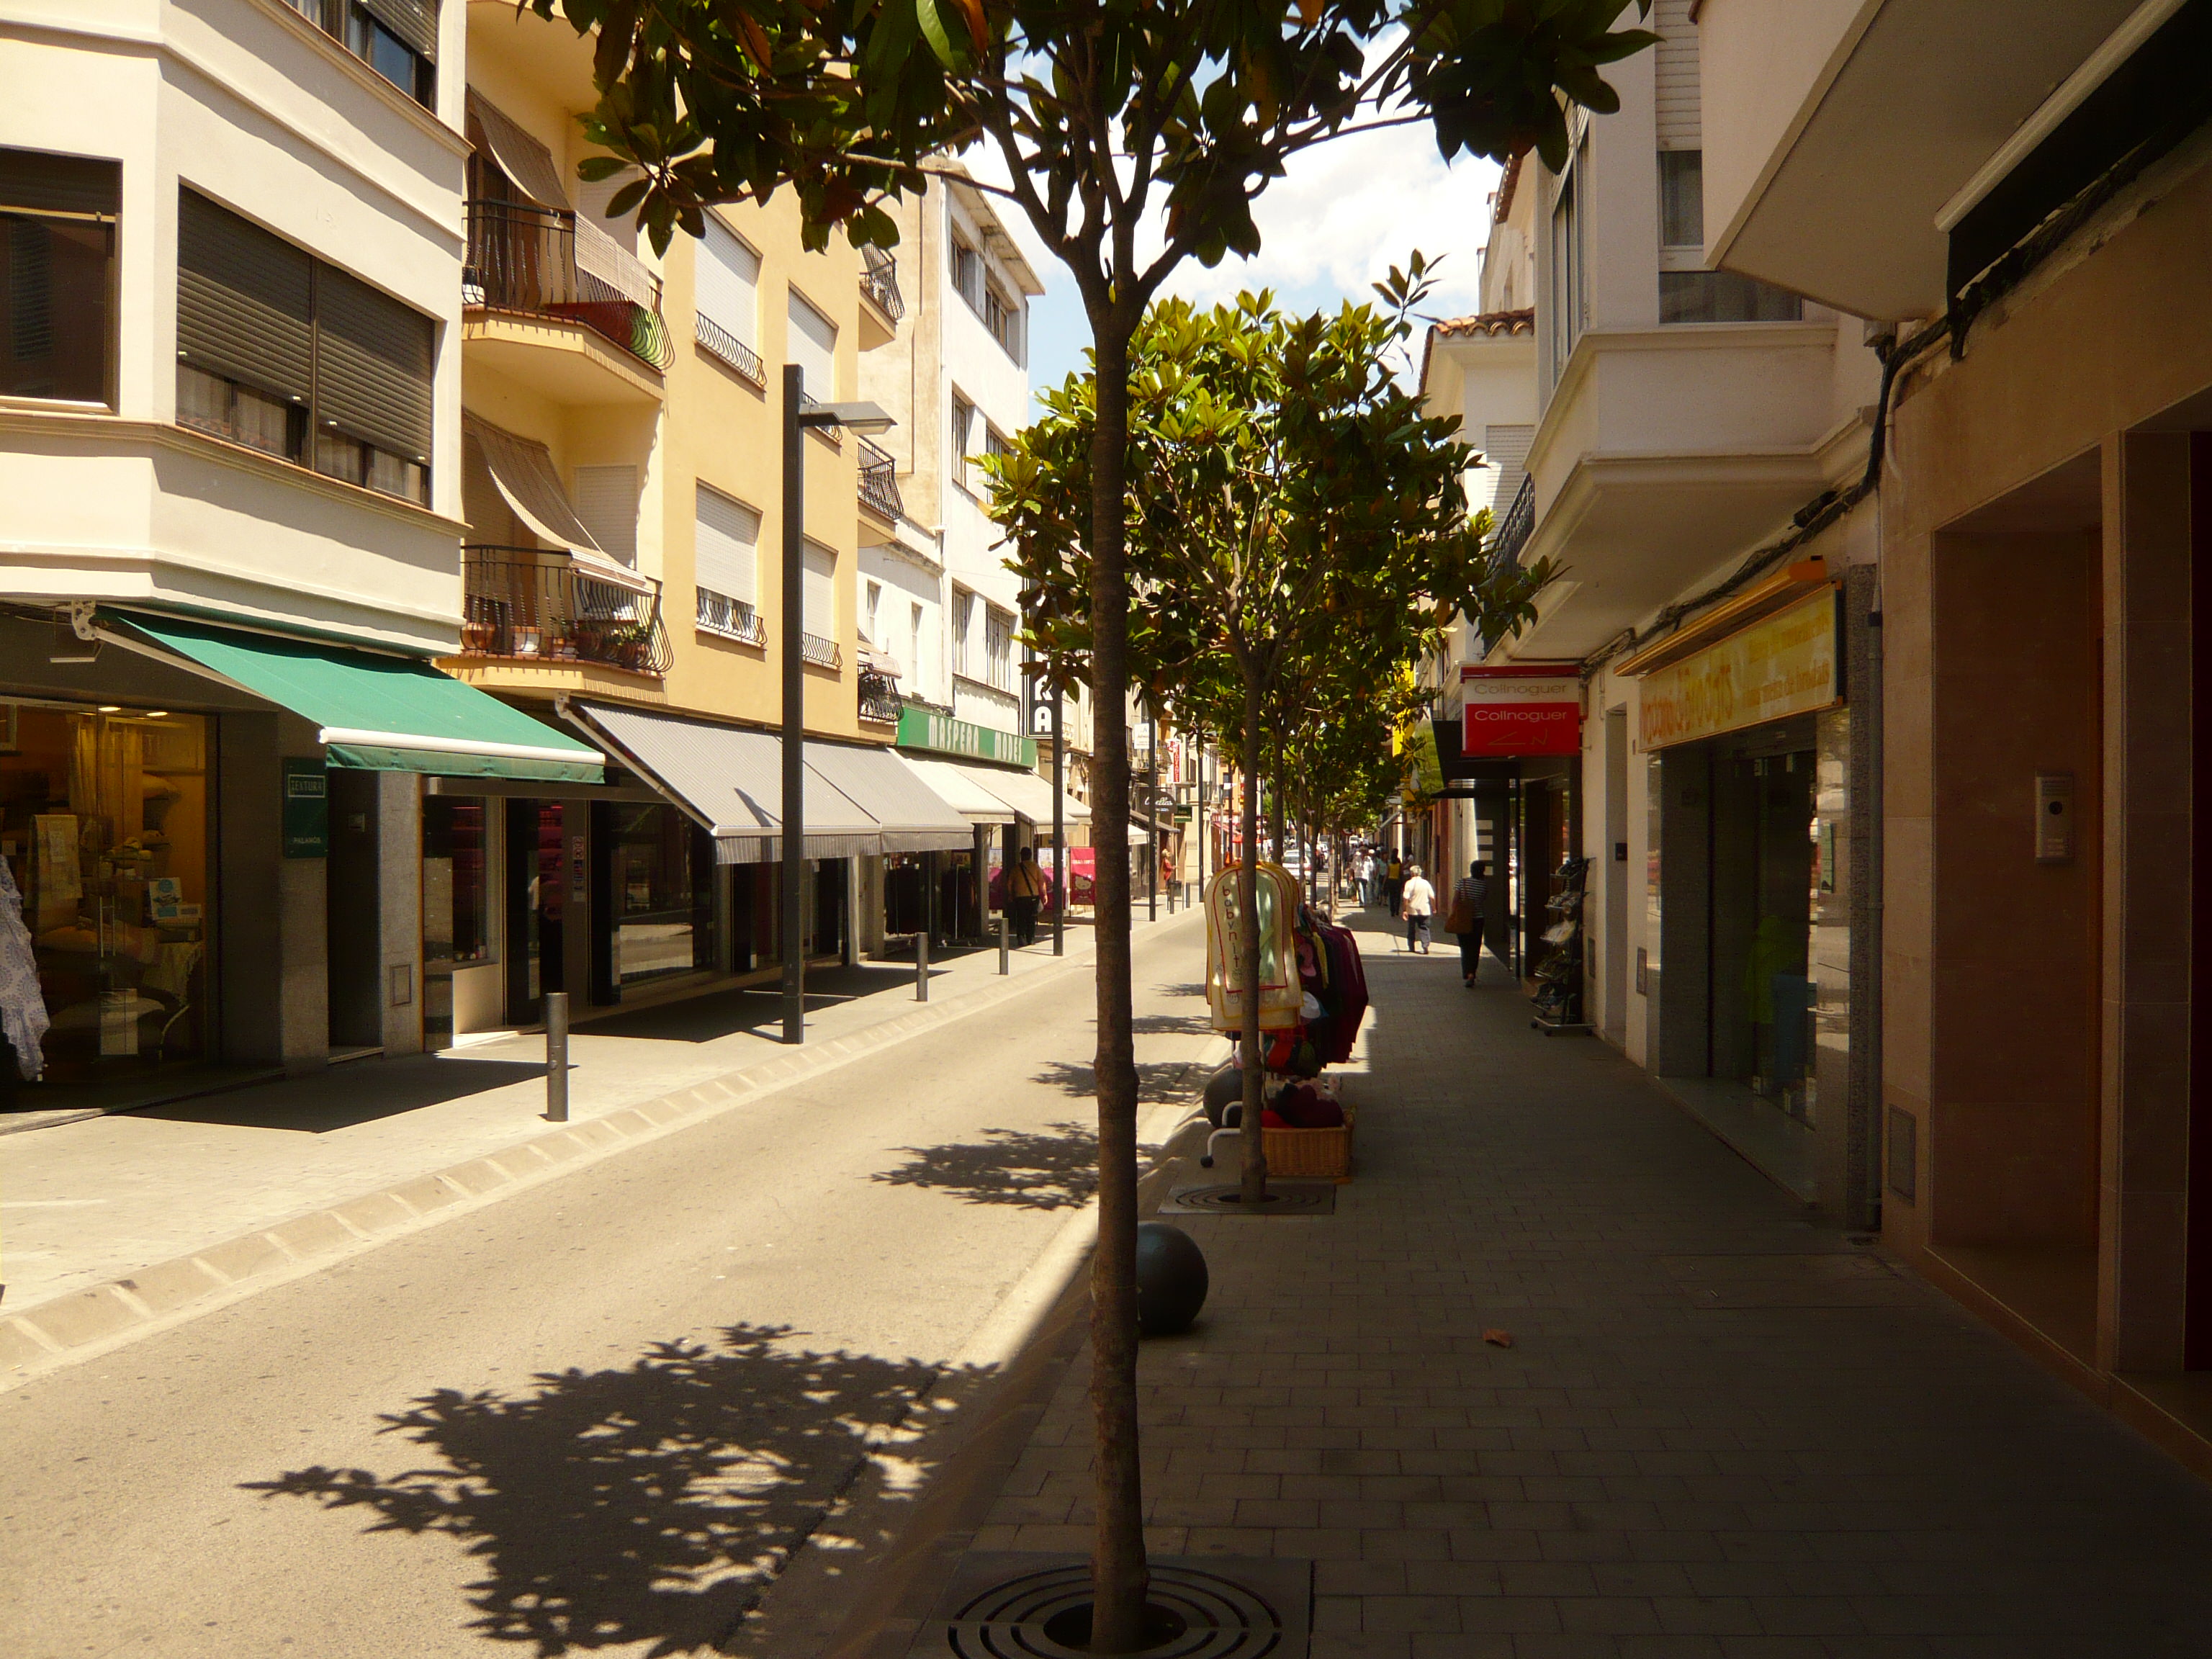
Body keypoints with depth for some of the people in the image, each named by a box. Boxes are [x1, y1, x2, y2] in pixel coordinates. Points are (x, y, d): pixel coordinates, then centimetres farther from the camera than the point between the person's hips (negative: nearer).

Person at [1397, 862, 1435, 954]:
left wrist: (1404, 910, -11)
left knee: (1411, 929, 13)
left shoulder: (1409, 883, -9)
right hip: (1424, 910, 2)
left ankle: (1411, 947, 21)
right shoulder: (1426, 883, 2)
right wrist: (1434, 908, 13)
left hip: (1412, 910, -2)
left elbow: (1406, 898, -15)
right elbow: (1432, 897, 2)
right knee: (1424, 929, 3)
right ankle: (1425, 947, -12)